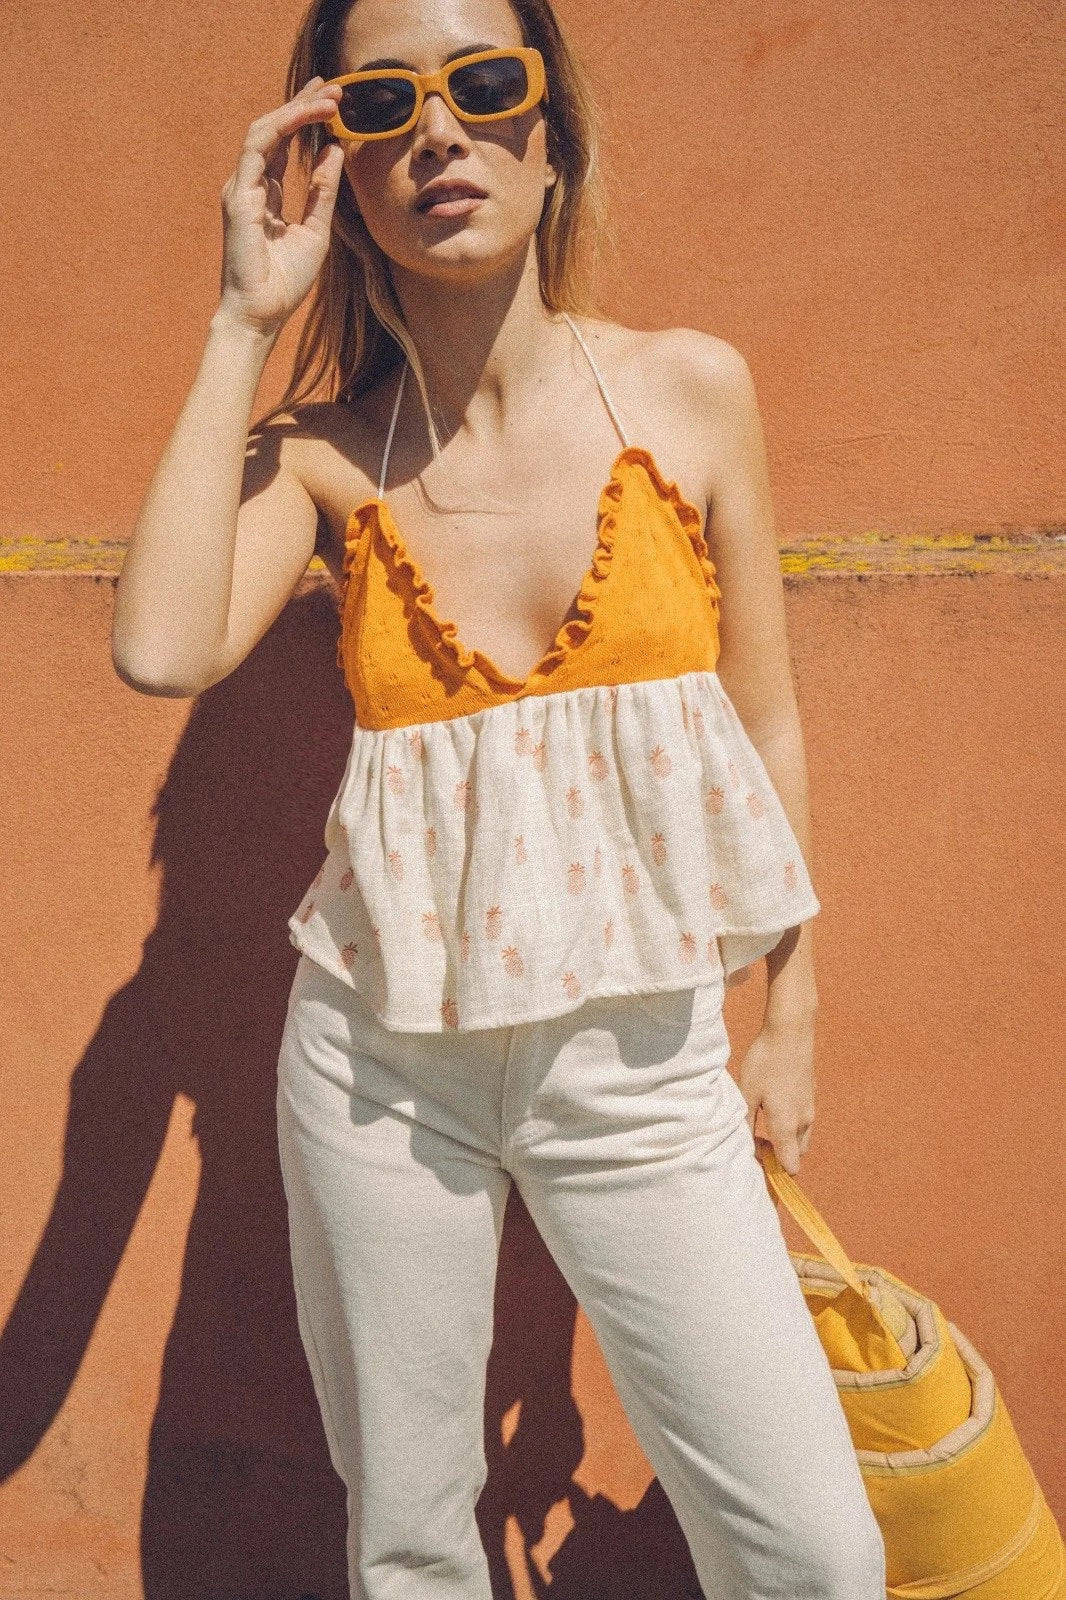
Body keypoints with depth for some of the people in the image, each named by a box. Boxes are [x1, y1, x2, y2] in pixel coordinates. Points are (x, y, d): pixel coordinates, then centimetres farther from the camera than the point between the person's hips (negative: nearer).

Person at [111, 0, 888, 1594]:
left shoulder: (691, 389, -2)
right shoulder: (318, 451, -1)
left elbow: (765, 726, 4)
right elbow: (162, 650, -21)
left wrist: (793, 1013, 7)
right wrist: (246, 322, -12)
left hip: (641, 1055, 0)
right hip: (383, 1052, 1)